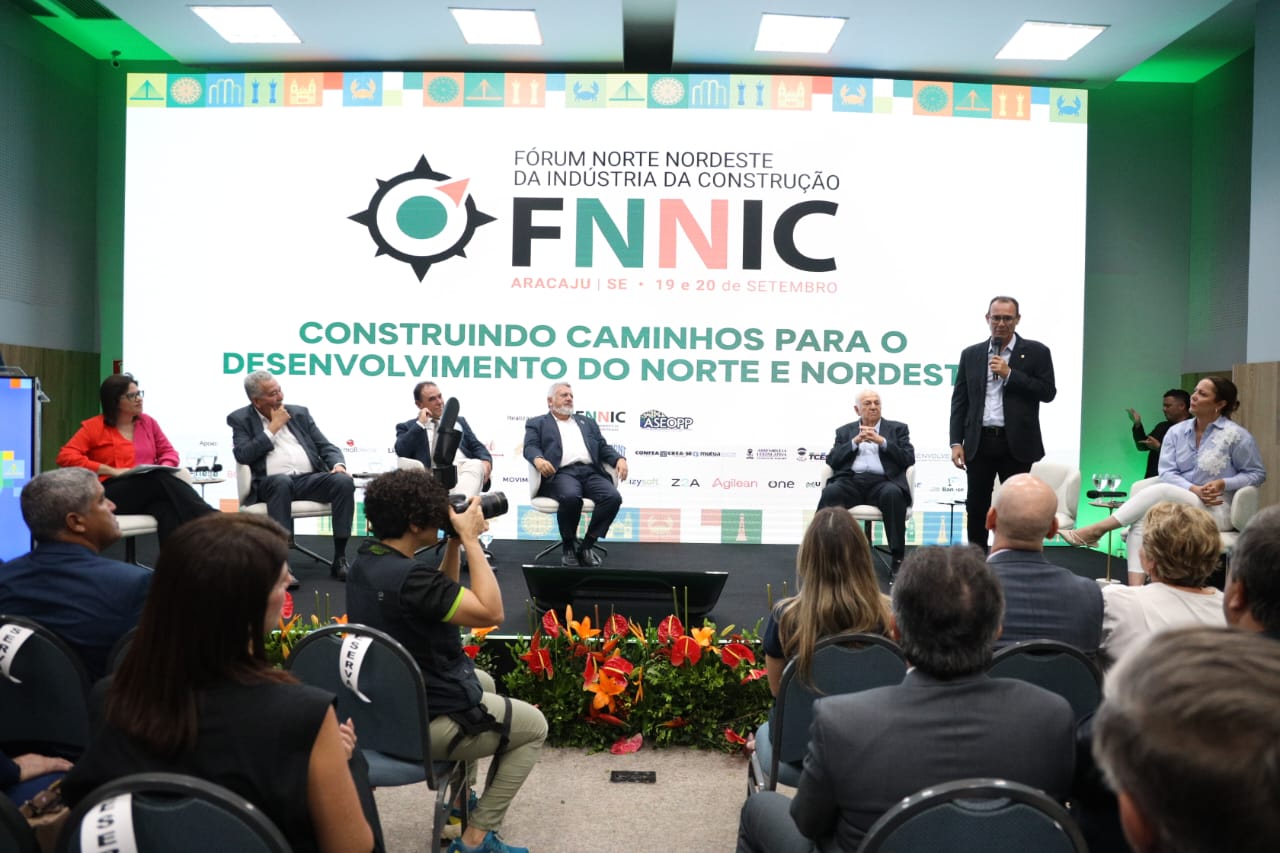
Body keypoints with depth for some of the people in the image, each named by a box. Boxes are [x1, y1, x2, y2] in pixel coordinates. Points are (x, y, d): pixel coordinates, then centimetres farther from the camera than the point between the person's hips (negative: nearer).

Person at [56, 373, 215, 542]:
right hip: (112, 494, -3)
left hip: (150, 492, 3)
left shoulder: (147, 422, 19)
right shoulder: (94, 427, 7)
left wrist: (164, 467, -3)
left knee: (168, 507, -38)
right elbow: (65, 456, -3)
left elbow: (168, 452, 23)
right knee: (162, 478, -35)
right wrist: (110, 471, -13)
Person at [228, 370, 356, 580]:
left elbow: (326, 446, 14)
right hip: (272, 483, -3)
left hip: (309, 479, 3)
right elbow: (243, 456, -7)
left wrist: (338, 464, -8)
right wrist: (273, 428, -3)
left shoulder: (299, 413, 18)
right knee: (282, 481, -39)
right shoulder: (241, 419, 10)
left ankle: (339, 558, -24)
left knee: (344, 480, -27)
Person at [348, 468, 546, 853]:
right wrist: (471, 540, -23)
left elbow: (441, 597, 12)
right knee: (534, 726, 12)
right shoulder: (409, 576, -31)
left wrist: (454, 543, -1)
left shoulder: (365, 561, 0)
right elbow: (490, 612, -28)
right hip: (423, 721, -9)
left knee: (482, 682, 35)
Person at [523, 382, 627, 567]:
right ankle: (568, 545, -12)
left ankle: (586, 545, -11)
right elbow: (530, 447, 3)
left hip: (590, 472, 4)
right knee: (571, 497, -38)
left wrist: (619, 459, 0)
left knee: (613, 497, -26)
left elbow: (603, 447, 22)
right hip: (562, 473, -4)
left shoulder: (587, 422, 31)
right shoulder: (537, 424, 19)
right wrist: (538, 459, -22)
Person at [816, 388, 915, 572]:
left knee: (893, 494, -36)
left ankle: (898, 557, -29)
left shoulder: (897, 428, 19)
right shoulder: (844, 431, 23)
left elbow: (909, 459, 5)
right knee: (830, 493, -32)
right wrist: (855, 441, -2)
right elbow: (832, 461, 9)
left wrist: (882, 441, -4)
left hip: (882, 482, -1)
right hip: (851, 481, 1)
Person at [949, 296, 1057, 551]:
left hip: (1016, 443, -2)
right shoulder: (971, 354, 10)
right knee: (977, 506, 6)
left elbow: (1048, 392, -6)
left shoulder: (1036, 352, 3)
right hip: (979, 443, 2)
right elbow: (959, 400, 8)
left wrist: (1009, 374, -12)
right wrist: (956, 442, 0)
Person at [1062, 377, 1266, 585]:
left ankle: (1096, 530, -29)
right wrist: (1194, 490, -17)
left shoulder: (1236, 435, -2)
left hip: (1217, 511, -4)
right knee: (1141, 523, -30)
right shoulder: (1176, 432, 8)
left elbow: (1257, 473, 4)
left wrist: (1223, 483, -13)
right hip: (1179, 503, 4)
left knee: (1160, 491, -30)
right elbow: (1167, 473, 1)